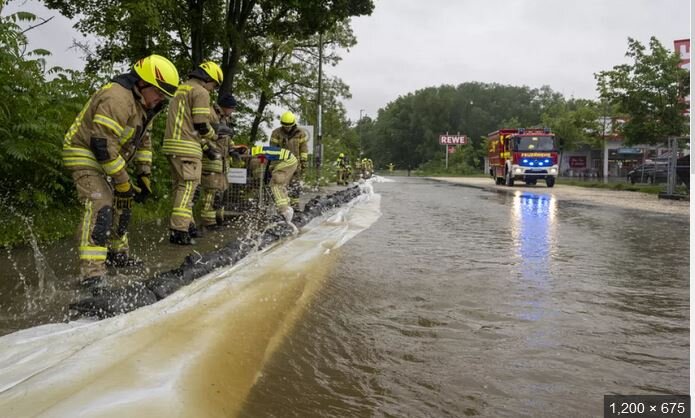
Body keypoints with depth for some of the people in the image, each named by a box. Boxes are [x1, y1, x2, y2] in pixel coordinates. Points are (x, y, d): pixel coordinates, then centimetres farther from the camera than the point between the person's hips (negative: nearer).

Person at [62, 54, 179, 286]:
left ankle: (118, 254, 36)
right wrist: (124, 183, -25)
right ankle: (91, 275, -28)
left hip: (109, 159, 10)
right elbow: (103, 146, -31)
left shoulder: (142, 103, 5)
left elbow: (143, 140, 14)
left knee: (121, 205, 18)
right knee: (100, 208, -24)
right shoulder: (117, 99, -28)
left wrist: (144, 174, 6)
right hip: (86, 156, -10)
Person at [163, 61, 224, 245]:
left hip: (172, 144, 10)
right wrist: (213, 137, 7)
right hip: (186, 147, -10)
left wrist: (205, 145, 22)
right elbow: (201, 125, -14)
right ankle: (179, 230, -14)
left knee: (181, 186, 15)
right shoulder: (201, 92, -6)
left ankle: (186, 224, 24)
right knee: (189, 187, -9)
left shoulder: (181, 89, 24)